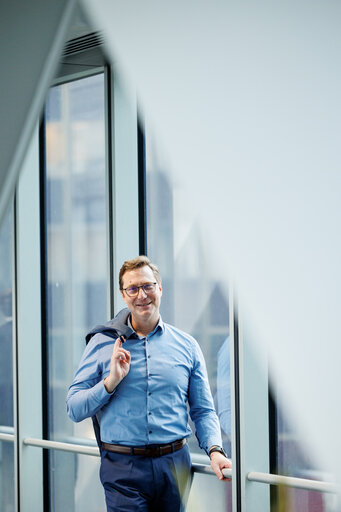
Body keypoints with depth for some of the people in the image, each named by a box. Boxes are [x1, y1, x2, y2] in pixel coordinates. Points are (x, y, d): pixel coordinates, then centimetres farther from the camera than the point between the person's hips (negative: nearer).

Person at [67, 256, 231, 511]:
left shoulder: (186, 345, 9)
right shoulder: (103, 343, 4)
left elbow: (203, 410, 10)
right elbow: (74, 409, 0)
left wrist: (215, 449, -6)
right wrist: (110, 382, -13)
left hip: (175, 463, 2)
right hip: (123, 468, -2)